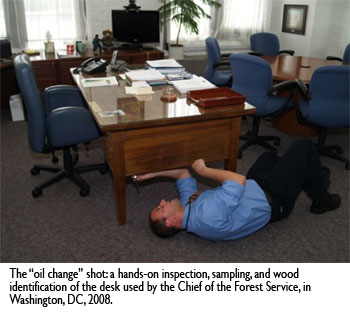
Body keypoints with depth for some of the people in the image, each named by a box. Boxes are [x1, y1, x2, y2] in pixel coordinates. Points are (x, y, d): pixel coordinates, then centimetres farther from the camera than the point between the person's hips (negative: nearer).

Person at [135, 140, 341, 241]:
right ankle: (321, 200, 23)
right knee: (304, 146, 0)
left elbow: (183, 173, 2)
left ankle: (311, 178, 48)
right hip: (273, 199, -8)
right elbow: (239, 180, -41)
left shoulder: (187, 206, -11)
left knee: (269, 156, 28)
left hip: (253, 186, 8)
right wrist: (204, 170, -32)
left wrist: (154, 173, -4)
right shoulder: (207, 215, -40)